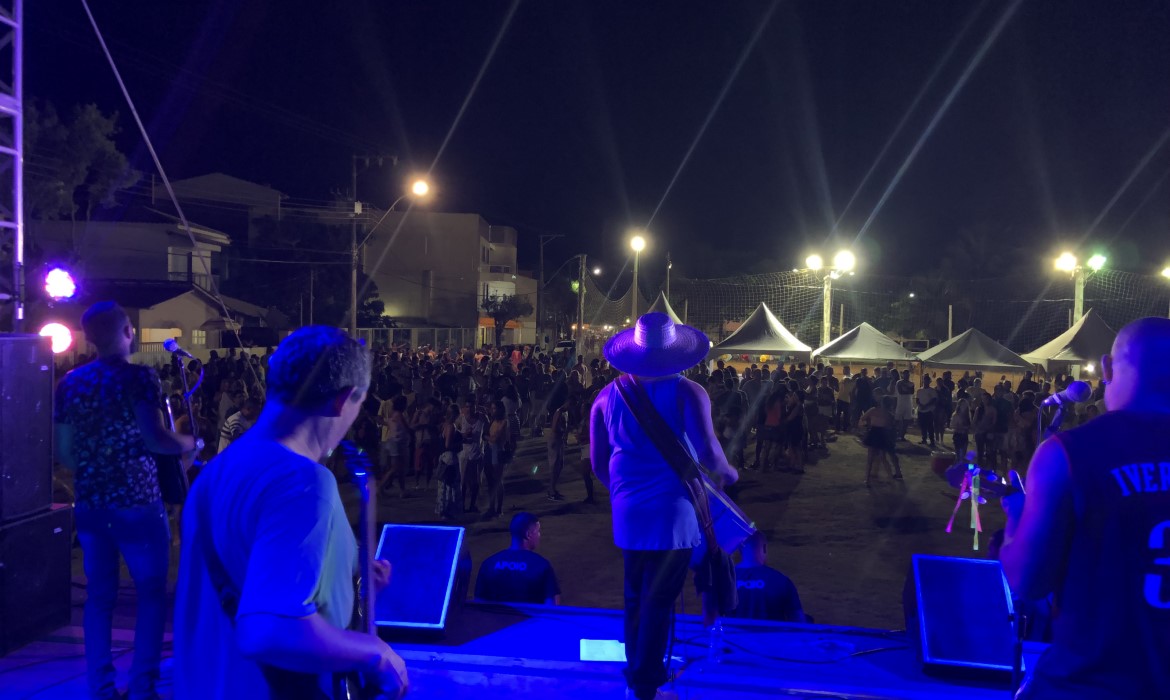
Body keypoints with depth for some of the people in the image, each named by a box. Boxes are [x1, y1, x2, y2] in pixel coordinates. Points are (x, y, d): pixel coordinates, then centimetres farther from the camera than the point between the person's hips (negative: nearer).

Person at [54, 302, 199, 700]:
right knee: (151, 595, 6)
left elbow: (63, 451, 9)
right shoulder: (139, 377, -11)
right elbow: (153, 437, -23)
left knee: (99, 596, 13)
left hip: (88, 504, 6)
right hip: (138, 504, -6)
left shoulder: (70, 382, 6)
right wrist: (190, 444, -5)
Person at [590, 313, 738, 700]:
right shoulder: (687, 393, -9)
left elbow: (598, 464, 8)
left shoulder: (608, 396, 3)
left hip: (628, 514, 4)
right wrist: (728, 472, 4)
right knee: (658, 602, 4)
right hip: (672, 513, -4)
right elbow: (708, 454, -17)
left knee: (635, 599, 19)